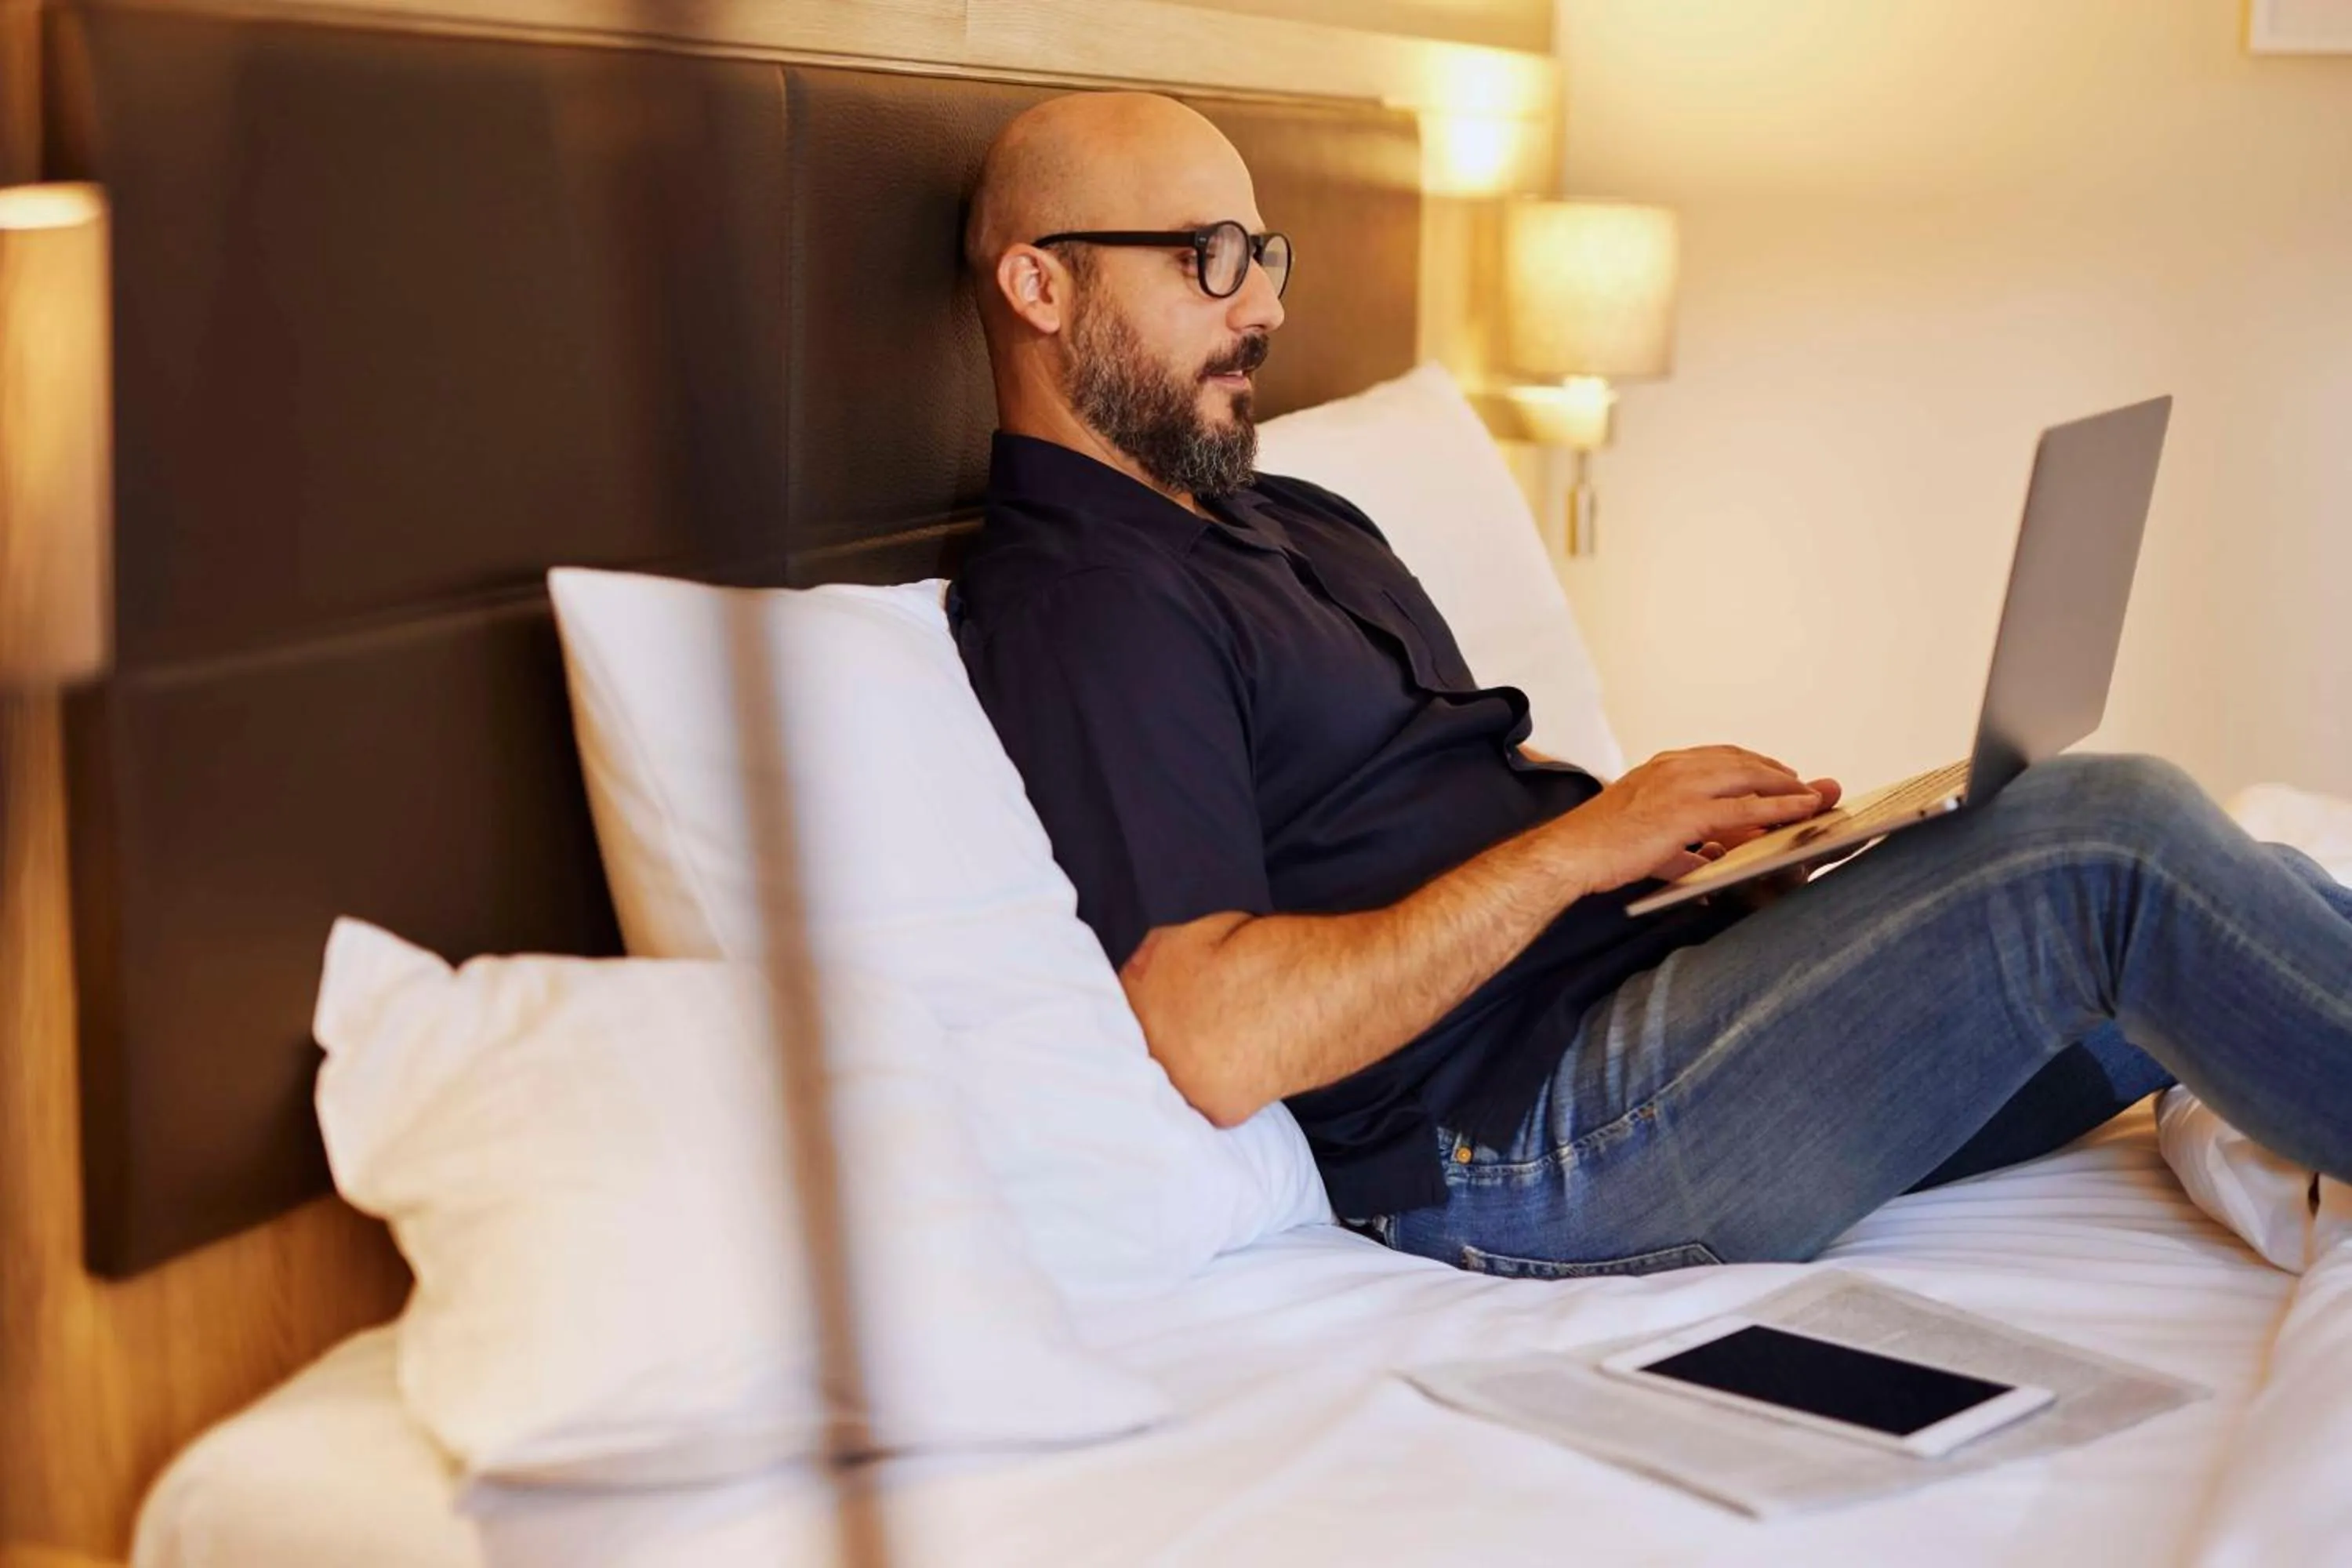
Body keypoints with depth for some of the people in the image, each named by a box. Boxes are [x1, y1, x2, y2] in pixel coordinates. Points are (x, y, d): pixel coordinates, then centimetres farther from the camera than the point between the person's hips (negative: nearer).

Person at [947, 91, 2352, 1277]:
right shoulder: (1068, 604, -10)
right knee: (2103, 838, -20)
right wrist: (1578, 846, -15)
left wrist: (1703, 827, 1)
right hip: (1516, 1137, -9)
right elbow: (1219, 1043, -20)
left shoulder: (1302, 525, 22)